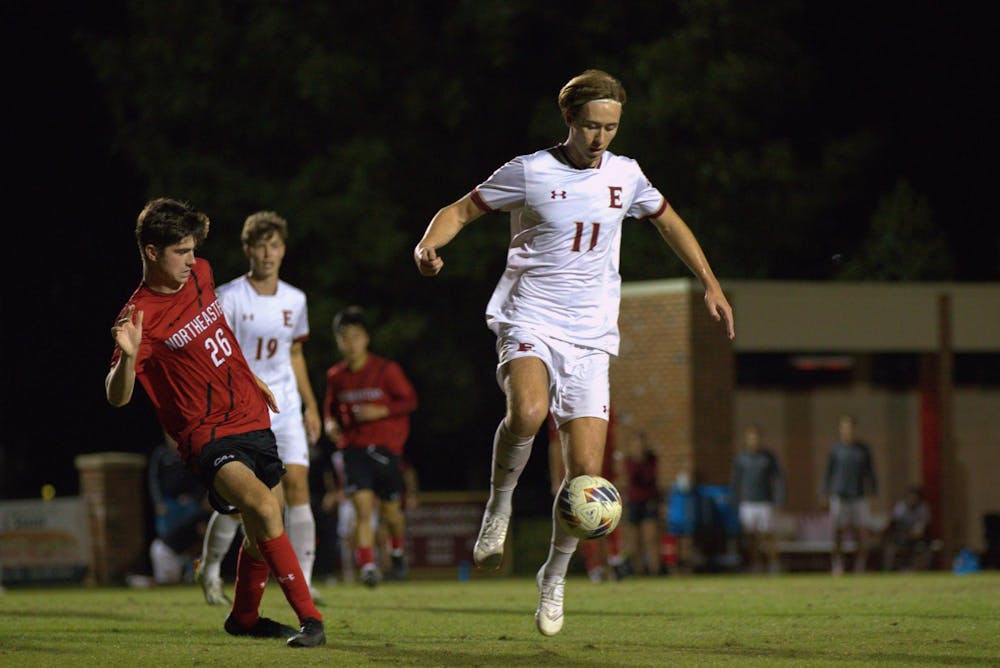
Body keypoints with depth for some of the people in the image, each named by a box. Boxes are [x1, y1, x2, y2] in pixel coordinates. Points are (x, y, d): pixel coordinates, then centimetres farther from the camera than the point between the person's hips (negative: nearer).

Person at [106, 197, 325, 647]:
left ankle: (243, 618, 42)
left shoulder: (200, 275, 4)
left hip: (252, 419, 8)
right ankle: (309, 619, -28)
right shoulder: (142, 315, -17)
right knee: (263, 505, -30)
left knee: (262, 532, 17)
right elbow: (117, 397, -23)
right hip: (208, 436, -8)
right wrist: (129, 356, -42)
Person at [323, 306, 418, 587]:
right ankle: (367, 565, -18)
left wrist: (380, 411, -15)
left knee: (389, 511, 6)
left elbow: (409, 400, -2)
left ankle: (398, 550, 37)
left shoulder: (387, 370, -4)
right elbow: (330, 406, 22)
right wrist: (330, 423, 0)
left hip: (386, 448, -1)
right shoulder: (336, 376, 6)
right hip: (352, 447, 1)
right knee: (362, 506, -15)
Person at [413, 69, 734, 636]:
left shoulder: (625, 175, 7)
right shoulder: (529, 172, -4)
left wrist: (711, 284, 23)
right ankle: (499, 508, -9)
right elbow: (462, 210, 3)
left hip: (591, 338, 4)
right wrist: (429, 246, -18)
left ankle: (555, 578, 16)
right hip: (529, 322, -3)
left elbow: (668, 221, 25)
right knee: (528, 411, -35)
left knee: (586, 469, -5)